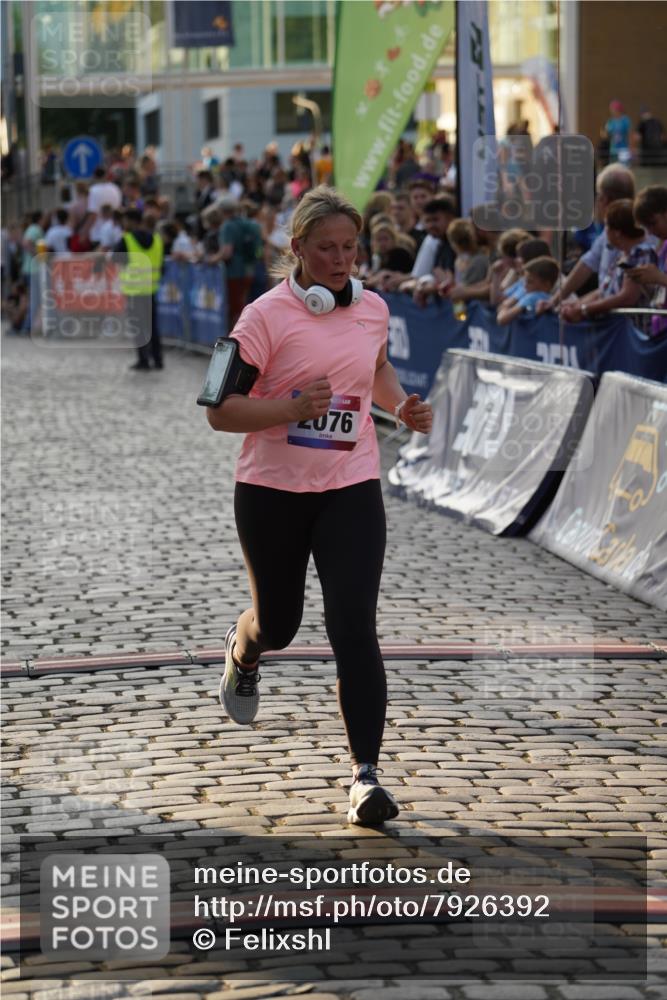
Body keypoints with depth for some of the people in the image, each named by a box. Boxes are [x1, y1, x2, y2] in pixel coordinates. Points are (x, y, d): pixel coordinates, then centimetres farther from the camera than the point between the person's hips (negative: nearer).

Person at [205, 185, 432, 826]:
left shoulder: (373, 309, 3)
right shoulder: (267, 315, -12)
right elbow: (220, 411, -13)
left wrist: (400, 405, 5)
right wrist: (292, 407, -28)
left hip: (351, 490, 2)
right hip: (272, 490, -2)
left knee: (353, 626, -12)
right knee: (278, 623, 16)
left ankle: (365, 774, -9)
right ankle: (242, 653, 56)